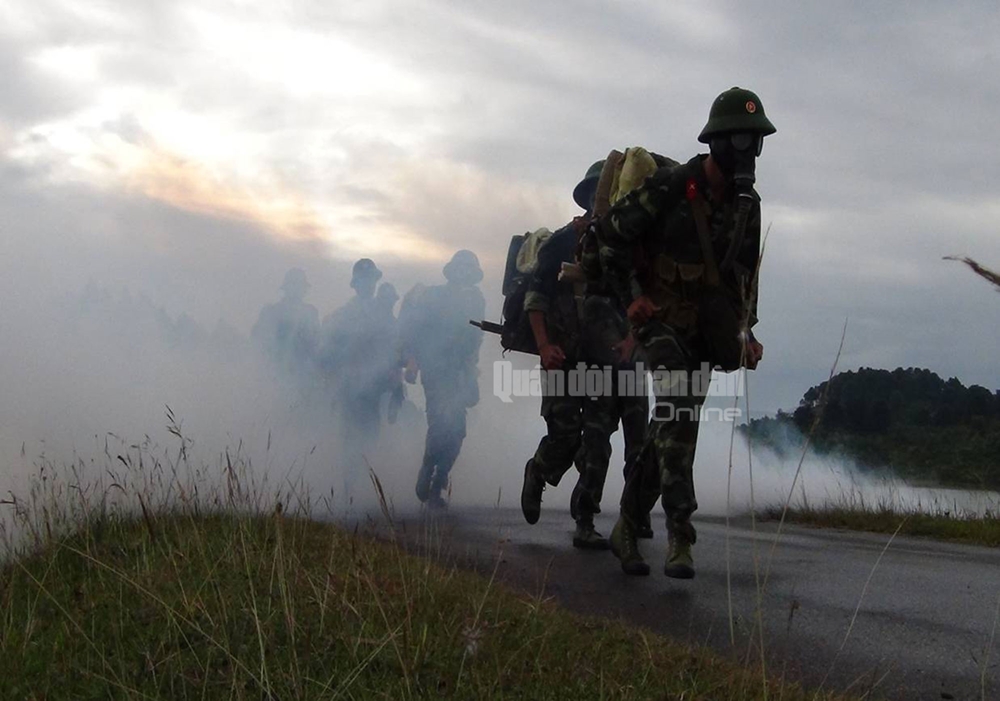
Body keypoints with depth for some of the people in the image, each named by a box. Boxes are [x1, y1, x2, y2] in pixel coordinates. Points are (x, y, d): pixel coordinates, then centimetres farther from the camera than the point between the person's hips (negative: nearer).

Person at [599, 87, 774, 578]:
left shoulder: (747, 204, 7)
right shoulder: (671, 187, -14)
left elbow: (746, 273, 20)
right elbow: (612, 234, -7)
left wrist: (745, 332, 14)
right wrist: (632, 297, -9)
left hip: (705, 330, 7)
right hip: (660, 318, -6)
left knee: (669, 428, 8)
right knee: (677, 413, -25)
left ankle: (627, 528, 20)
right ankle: (680, 536, -29)